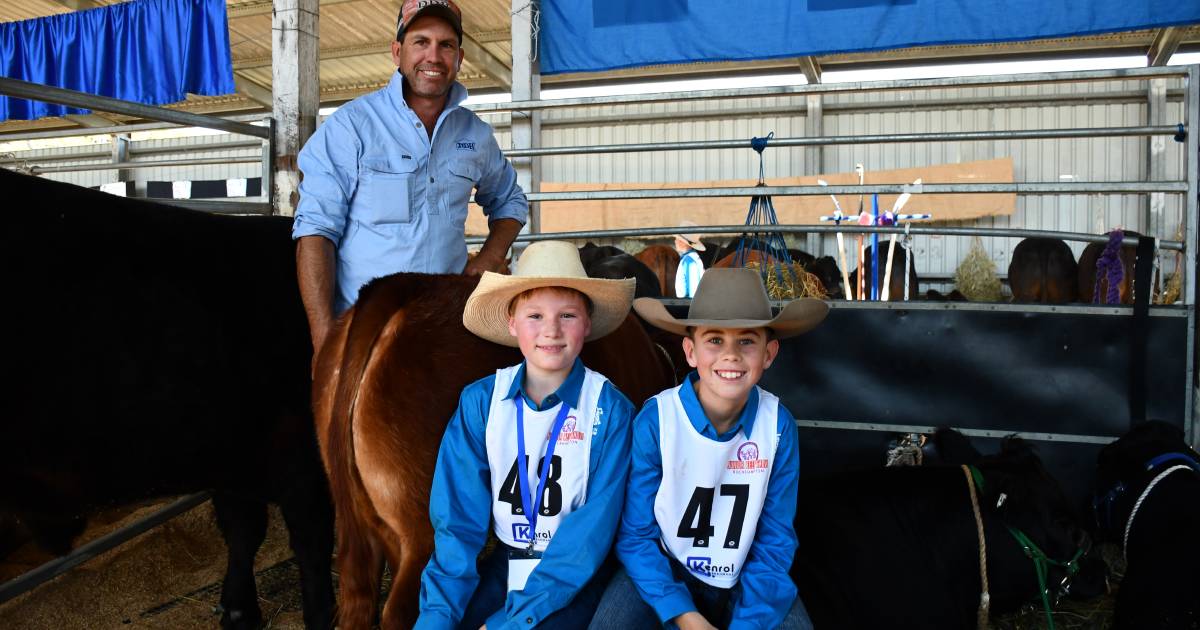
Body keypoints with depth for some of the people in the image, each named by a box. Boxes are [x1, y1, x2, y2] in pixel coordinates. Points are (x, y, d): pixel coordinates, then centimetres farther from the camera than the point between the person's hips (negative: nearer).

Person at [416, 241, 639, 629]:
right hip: (503, 567, 2)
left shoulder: (610, 408, -11)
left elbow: (593, 528, -15)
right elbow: (458, 519, -4)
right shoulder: (479, 401, -3)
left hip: (577, 577, -2)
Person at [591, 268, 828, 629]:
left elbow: (775, 541, -5)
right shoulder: (655, 419, -18)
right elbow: (636, 536, -11)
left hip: (744, 579, 2)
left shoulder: (779, 424, -12)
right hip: (666, 569, -1)